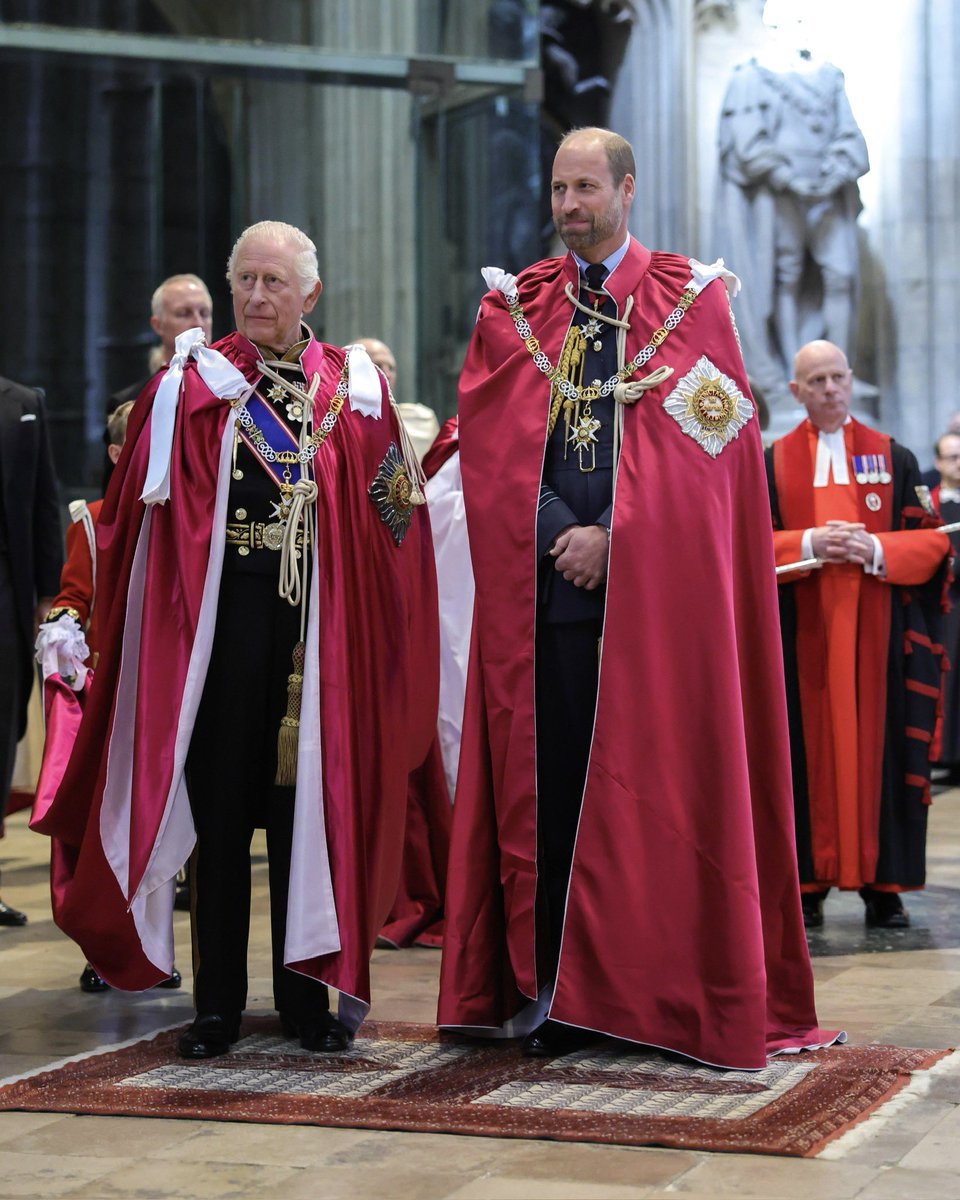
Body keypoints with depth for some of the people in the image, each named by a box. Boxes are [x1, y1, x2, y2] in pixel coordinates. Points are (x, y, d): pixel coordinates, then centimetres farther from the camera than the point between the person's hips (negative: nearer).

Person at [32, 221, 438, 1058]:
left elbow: (390, 516, 8)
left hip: (318, 620, 1)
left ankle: (307, 995, 14)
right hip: (221, 613, -1)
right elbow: (140, 507, 0)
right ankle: (218, 1003, 11)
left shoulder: (353, 390, 8)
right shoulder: (193, 386, 5)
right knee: (218, 797, 3)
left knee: (309, 797, 4)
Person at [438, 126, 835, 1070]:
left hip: (658, 580, -2)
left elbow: (699, 438, -3)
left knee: (654, 772, -3)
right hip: (547, 572, 2)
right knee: (549, 774, 0)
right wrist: (561, 536, -9)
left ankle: (663, 989, 2)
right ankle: (552, 989, 4)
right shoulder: (515, 306, 13)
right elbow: (493, 436, 4)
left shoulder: (690, 299, 6)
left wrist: (612, 537, -12)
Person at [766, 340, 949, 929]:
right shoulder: (772, 463, 9)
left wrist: (876, 549, -14)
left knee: (878, 745, -1)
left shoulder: (894, 458, 10)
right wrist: (810, 544, -15)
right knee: (810, 749, -2)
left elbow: (932, 539, 4)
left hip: (878, 633, 0)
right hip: (802, 635, 0)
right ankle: (809, 882, 2)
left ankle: (883, 883, 3)